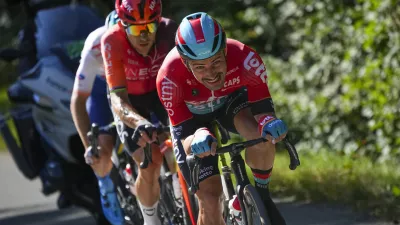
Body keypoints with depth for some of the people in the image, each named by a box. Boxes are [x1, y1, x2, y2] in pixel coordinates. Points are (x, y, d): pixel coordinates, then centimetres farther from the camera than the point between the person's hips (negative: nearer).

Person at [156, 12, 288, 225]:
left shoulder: (244, 58, -37)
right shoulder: (170, 77, -39)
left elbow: (262, 108, -30)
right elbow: (185, 131, -33)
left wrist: (269, 122, -54)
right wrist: (199, 137, -57)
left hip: (232, 102, 1)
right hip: (191, 116, -1)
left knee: (260, 133, -34)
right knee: (209, 199, -12)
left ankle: (262, 196, -9)